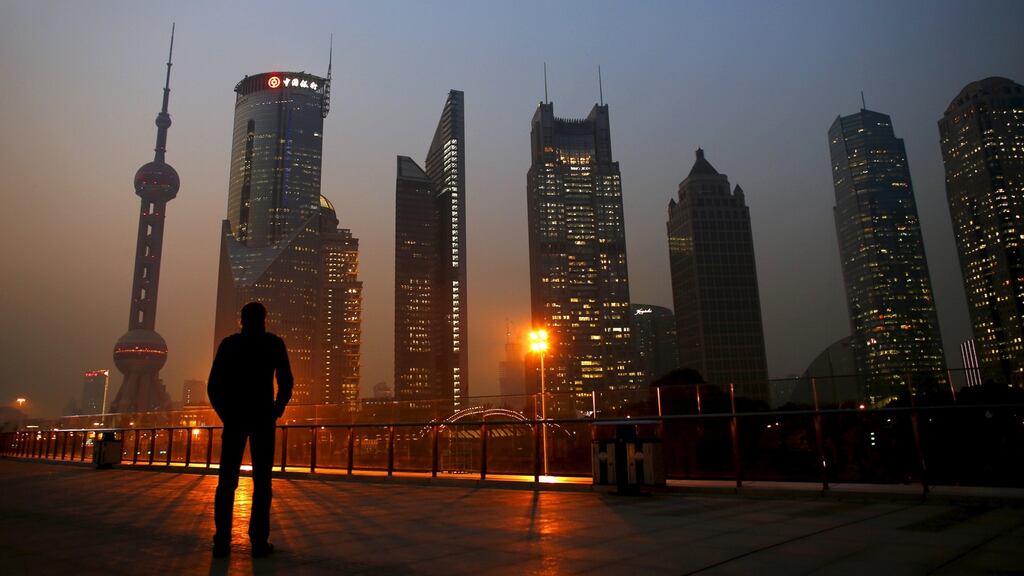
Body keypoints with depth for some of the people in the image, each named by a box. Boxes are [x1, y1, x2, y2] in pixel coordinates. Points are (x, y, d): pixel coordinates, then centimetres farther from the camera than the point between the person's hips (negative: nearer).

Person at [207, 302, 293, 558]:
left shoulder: (228, 343, 8)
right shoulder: (273, 343, 4)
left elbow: (213, 385, 3)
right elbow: (286, 381, -3)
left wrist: (225, 413, 14)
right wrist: (277, 410, 9)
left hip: (234, 417, 2)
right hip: (262, 417, -2)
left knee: (227, 480, 5)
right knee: (261, 480, 0)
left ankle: (222, 542, 2)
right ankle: (259, 542, -3)